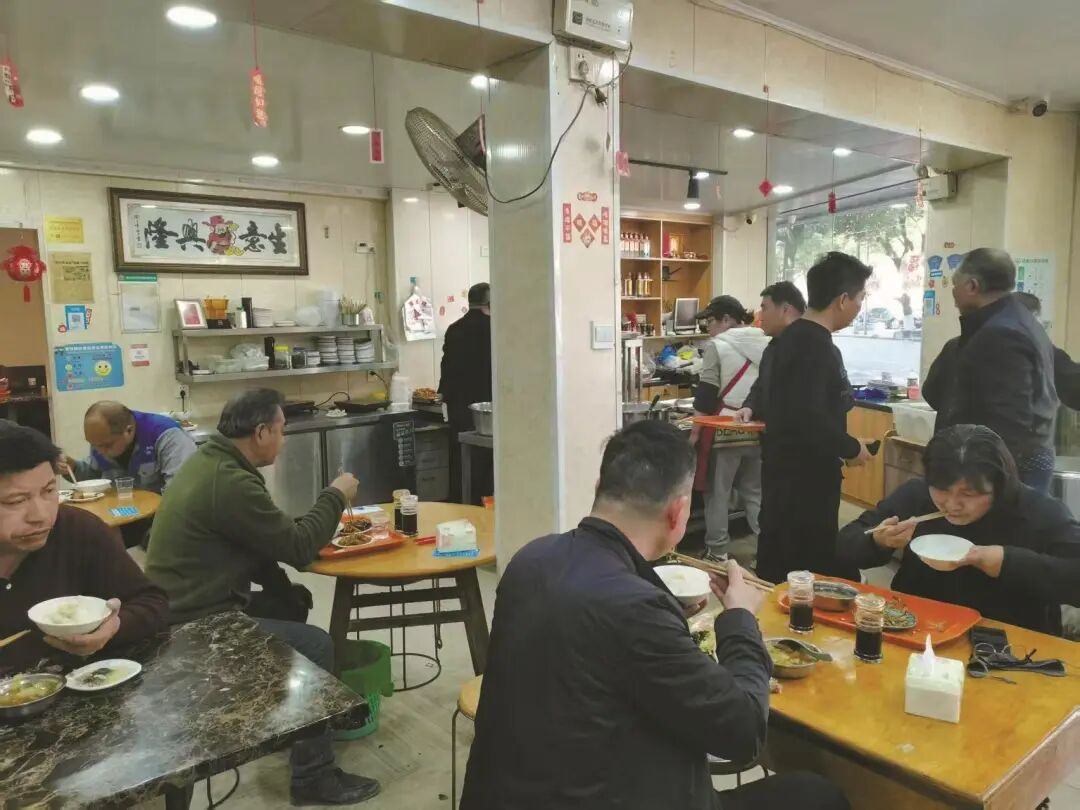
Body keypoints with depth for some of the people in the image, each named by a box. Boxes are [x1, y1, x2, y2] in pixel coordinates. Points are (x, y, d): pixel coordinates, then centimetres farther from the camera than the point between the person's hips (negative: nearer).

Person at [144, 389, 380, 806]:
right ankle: (313, 775, 0)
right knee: (314, 646, -11)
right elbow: (297, 548, -18)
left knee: (292, 604, 17)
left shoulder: (210, 461, 8)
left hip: (188, 606, 11)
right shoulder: (229, 483, -25)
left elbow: (271, 535, 15)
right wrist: (335, 497, -5)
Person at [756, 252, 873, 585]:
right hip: (804, 479, -10)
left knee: (779, 569, 18)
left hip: (786, 472, 10)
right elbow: (808, 419, -29)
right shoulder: (815, 346, -19)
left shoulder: (792, 337, 11)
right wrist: (851, 448, -13)